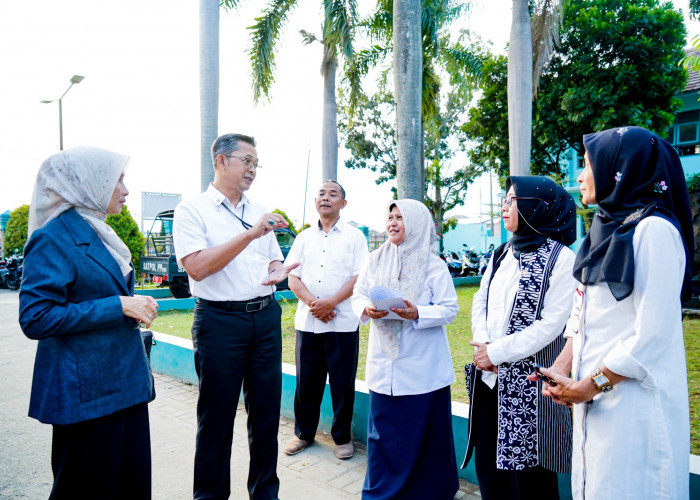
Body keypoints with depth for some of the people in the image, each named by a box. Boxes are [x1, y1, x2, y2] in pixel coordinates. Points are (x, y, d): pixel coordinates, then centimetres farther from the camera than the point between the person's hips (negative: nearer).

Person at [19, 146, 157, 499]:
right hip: (87, 391, -8)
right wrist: (119, 306, -19)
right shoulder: (53, 238, -13)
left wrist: (135, 308, 8)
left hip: (124, 383, 8)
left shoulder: (97, 233, 14)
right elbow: (36, 318, -18)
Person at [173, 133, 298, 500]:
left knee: (266, 411, 13)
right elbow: (197, 267, -17)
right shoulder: (192, 210, -4)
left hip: (266, 316, 5)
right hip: (220, 319, -5)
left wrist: (279, 271, -5)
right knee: (217, 415, 6)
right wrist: (250, 234, -21)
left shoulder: (259, 212, 13)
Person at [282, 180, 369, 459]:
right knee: (306, 380, 10)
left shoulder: (354, 236, 3)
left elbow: (358, 278, -6)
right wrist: (312, 303, -11)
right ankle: (304, 433, 29)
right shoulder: (304, 237, 13)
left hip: (343, 322, -3)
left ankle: (342, 437, 22)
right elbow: (292, 278, 6)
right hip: (307, 320, 3)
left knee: (342, 383, 4)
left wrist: (330, 303, -15)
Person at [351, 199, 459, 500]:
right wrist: (367, 309, -15)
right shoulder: (375, 259, 5)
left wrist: (417, 314, -23)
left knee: (424, 433, 8)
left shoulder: (434, 265, -5)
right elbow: (358, 294, 7)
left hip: (423, 366, -2)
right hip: (385, 362, 3)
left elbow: (449, 308, -7)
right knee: (383, 432, 10)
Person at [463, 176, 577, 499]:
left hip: (529, 379, -6)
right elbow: (480, 302, 10)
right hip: (490, 377, 6)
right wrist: (482, 345, -8)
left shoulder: (560, 257, -9)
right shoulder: (501, 254, 12)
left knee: (528, 470, 7)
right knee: (488, 464, 15)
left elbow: (551, 323, -15)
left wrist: (497, 352, -15)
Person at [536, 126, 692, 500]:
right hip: (593, 398, 8)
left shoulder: (654, 230, -14)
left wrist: (590, 385, -13)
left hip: (635, 401, -7)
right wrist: (561, 367, 0)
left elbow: (652, 333, -20)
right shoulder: (605, 230, 12)